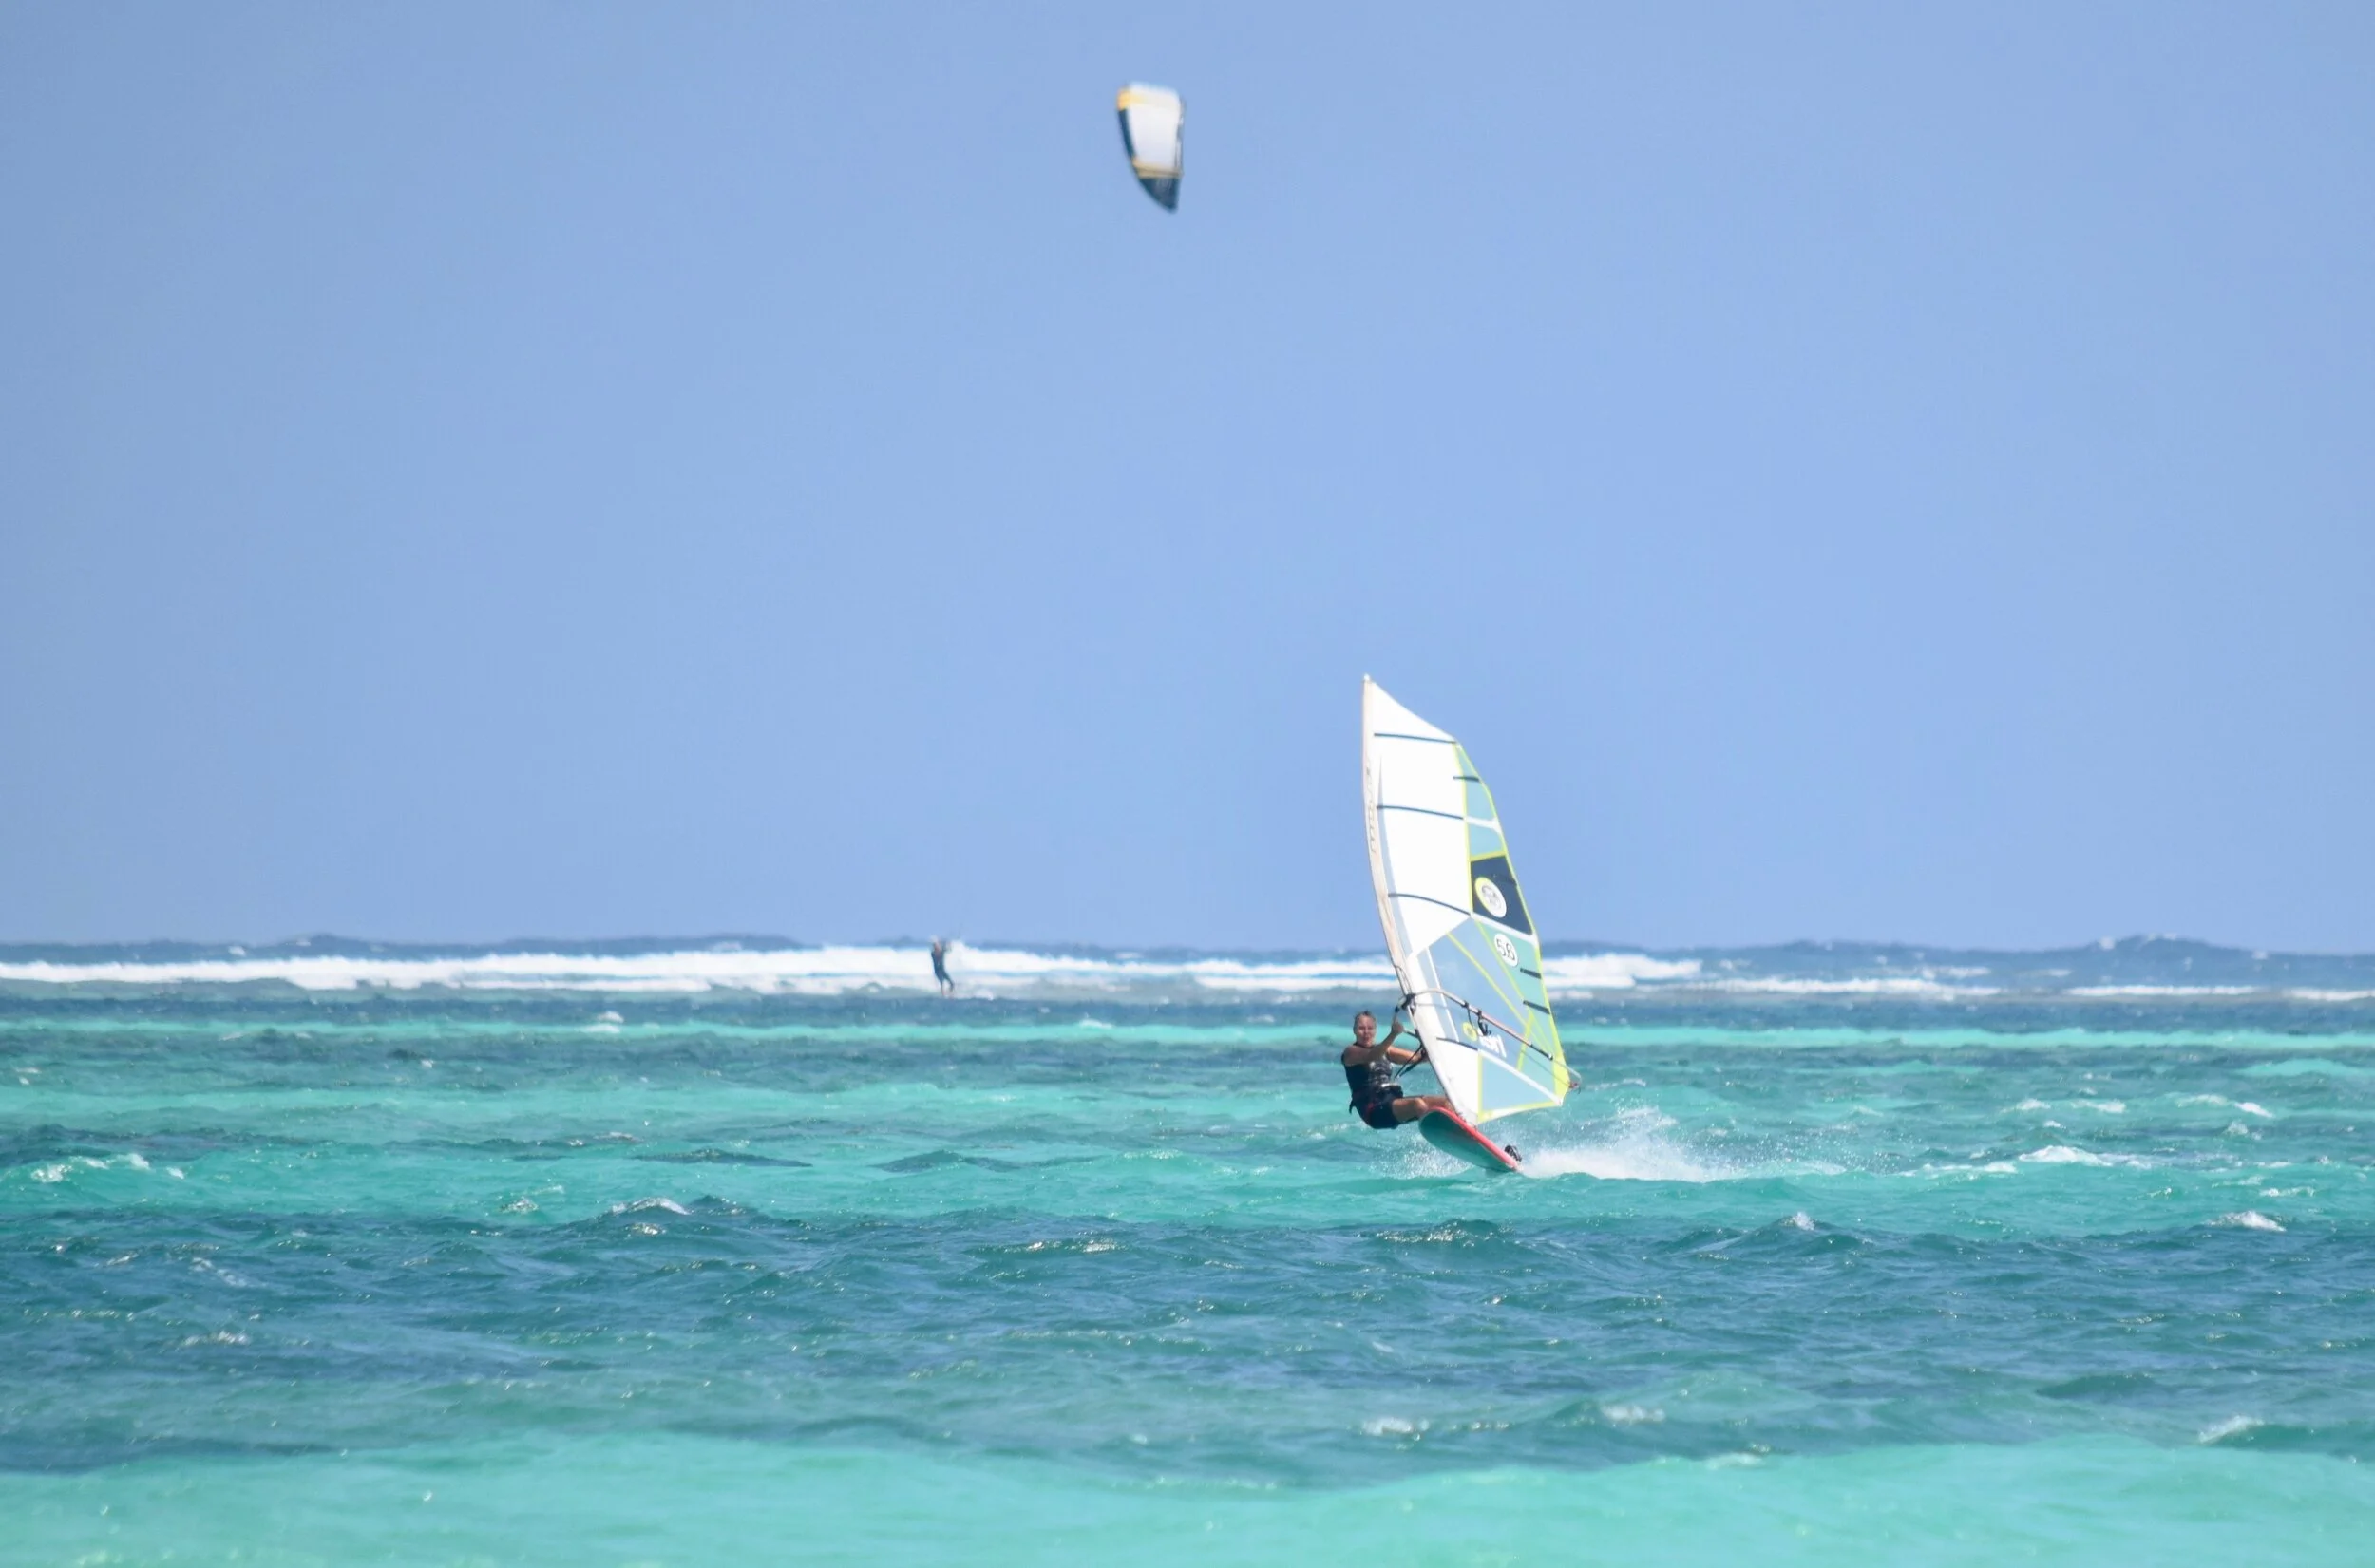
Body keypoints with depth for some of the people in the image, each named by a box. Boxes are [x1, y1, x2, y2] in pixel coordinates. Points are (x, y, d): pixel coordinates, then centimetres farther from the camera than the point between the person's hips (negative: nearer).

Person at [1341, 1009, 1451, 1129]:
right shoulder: (1351, 1052, 2)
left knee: (1444, 1102, -12)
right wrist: (1393, 1035, -34)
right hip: (1373, 1109, -7)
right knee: (1417, 1104, -33)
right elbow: (1372, 1056, -20)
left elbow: (1416, 1057, 18)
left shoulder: (1384, 1050, 23)